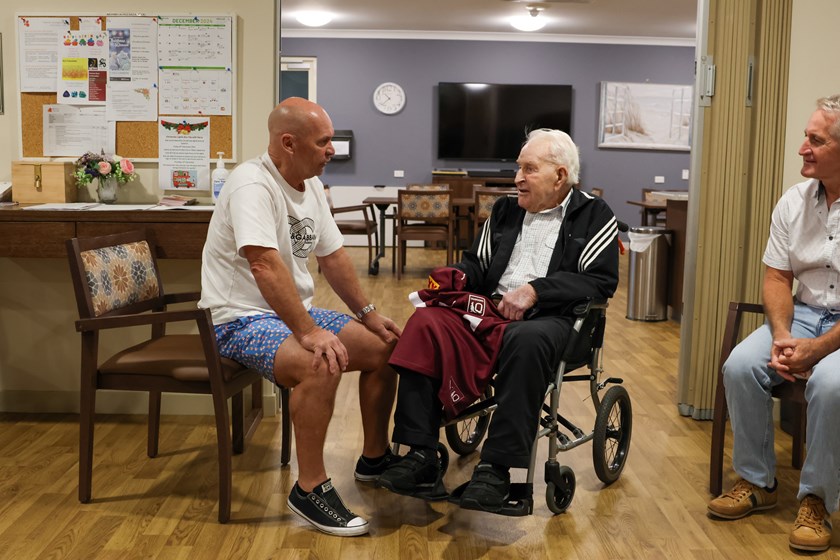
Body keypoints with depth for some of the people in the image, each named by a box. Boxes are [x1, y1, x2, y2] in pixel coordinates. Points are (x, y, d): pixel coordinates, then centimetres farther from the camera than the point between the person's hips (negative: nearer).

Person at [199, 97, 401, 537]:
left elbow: (332, 255, 15)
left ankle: (374, 458, 23)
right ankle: (310, 488, -19)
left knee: (384, 347, 6)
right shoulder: (253, 184, -22)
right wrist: (309, 333, -38)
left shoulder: (311, 186, 7)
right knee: (322, 365, -34)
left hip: (296, 312, 9)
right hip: (242, 319, -9)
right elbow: (266, 265, -34)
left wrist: (368, 314, 11)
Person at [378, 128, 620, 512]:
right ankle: (421, 457, -27)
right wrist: (458, 277, 2)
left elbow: (601, 280, -4)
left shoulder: (594, 215, 8)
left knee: (526, 340, -41)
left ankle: (496, 469, -35)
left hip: (550, 318, -4)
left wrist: (536, 290, -14)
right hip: (489, 309, 5)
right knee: (426, 322, -24)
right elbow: (477, 262, 26)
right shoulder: (505, 210, 25)